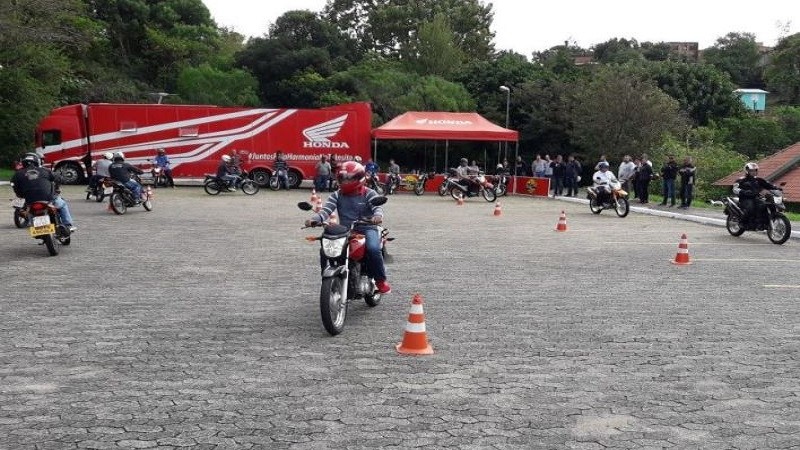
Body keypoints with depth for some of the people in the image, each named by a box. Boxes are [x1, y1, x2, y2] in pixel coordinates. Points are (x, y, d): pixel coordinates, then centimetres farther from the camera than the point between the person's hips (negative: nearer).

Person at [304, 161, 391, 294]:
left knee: (373, 249, -33)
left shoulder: (369, 194, 2)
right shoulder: (336, 195, 10)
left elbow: (377, 207, -14)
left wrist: (377, 215, -40)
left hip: (366, 229, -3)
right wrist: (314, 219, -25)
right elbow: (326, 210, -3)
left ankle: (381, 279, -12)